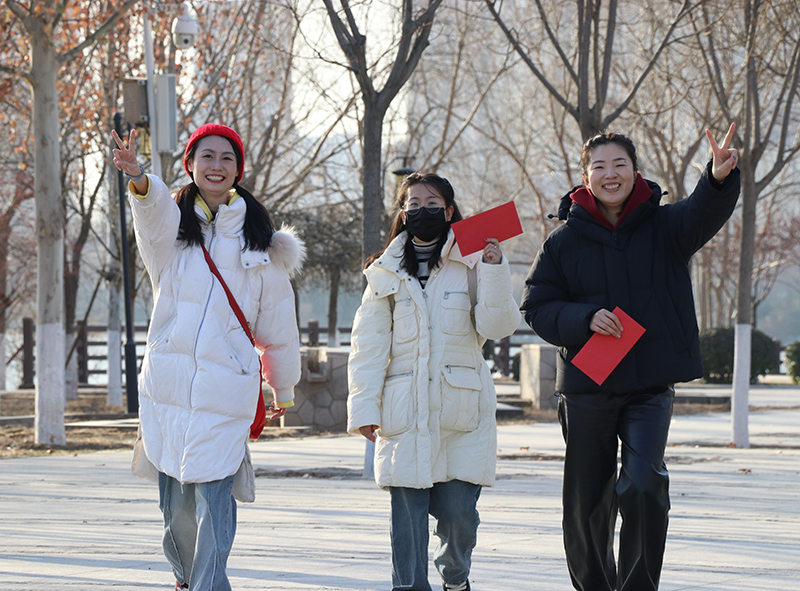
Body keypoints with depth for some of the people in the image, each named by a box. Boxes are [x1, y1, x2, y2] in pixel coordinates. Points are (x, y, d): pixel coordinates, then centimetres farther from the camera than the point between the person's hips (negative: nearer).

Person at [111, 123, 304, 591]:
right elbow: (154, 208, -20)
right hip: (167, 382, 2)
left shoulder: (258, 239, 6)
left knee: (214, 496, -12)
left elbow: (277, 323, 14)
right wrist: (138, 178, -43)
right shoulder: (171, 224, 7)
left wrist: (284, 390, 20)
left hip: (227, 385, -2)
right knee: (176, 502, 10)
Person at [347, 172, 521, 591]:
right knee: (407, 515, -5)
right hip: (404, 411, 1)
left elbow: (497, 327, -4)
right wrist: (364, 407, -1)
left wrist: (494, 273, -17)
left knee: (458, 511, -1)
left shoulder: (471, 265, 6)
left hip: (463, 411, -1)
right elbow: (369, 345, 8)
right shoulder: (386, 273, 10)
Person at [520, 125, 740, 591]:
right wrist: (585, 319, -17)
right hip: (586, 387, 2)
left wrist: (720, 179, -44)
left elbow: (703, 215, -21)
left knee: (643, 485, -19)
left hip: (651, 384, -1)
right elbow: (538, 308, 3)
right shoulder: (565, 241, 2)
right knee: (587, 501, 10)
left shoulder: (664, 226, 0)